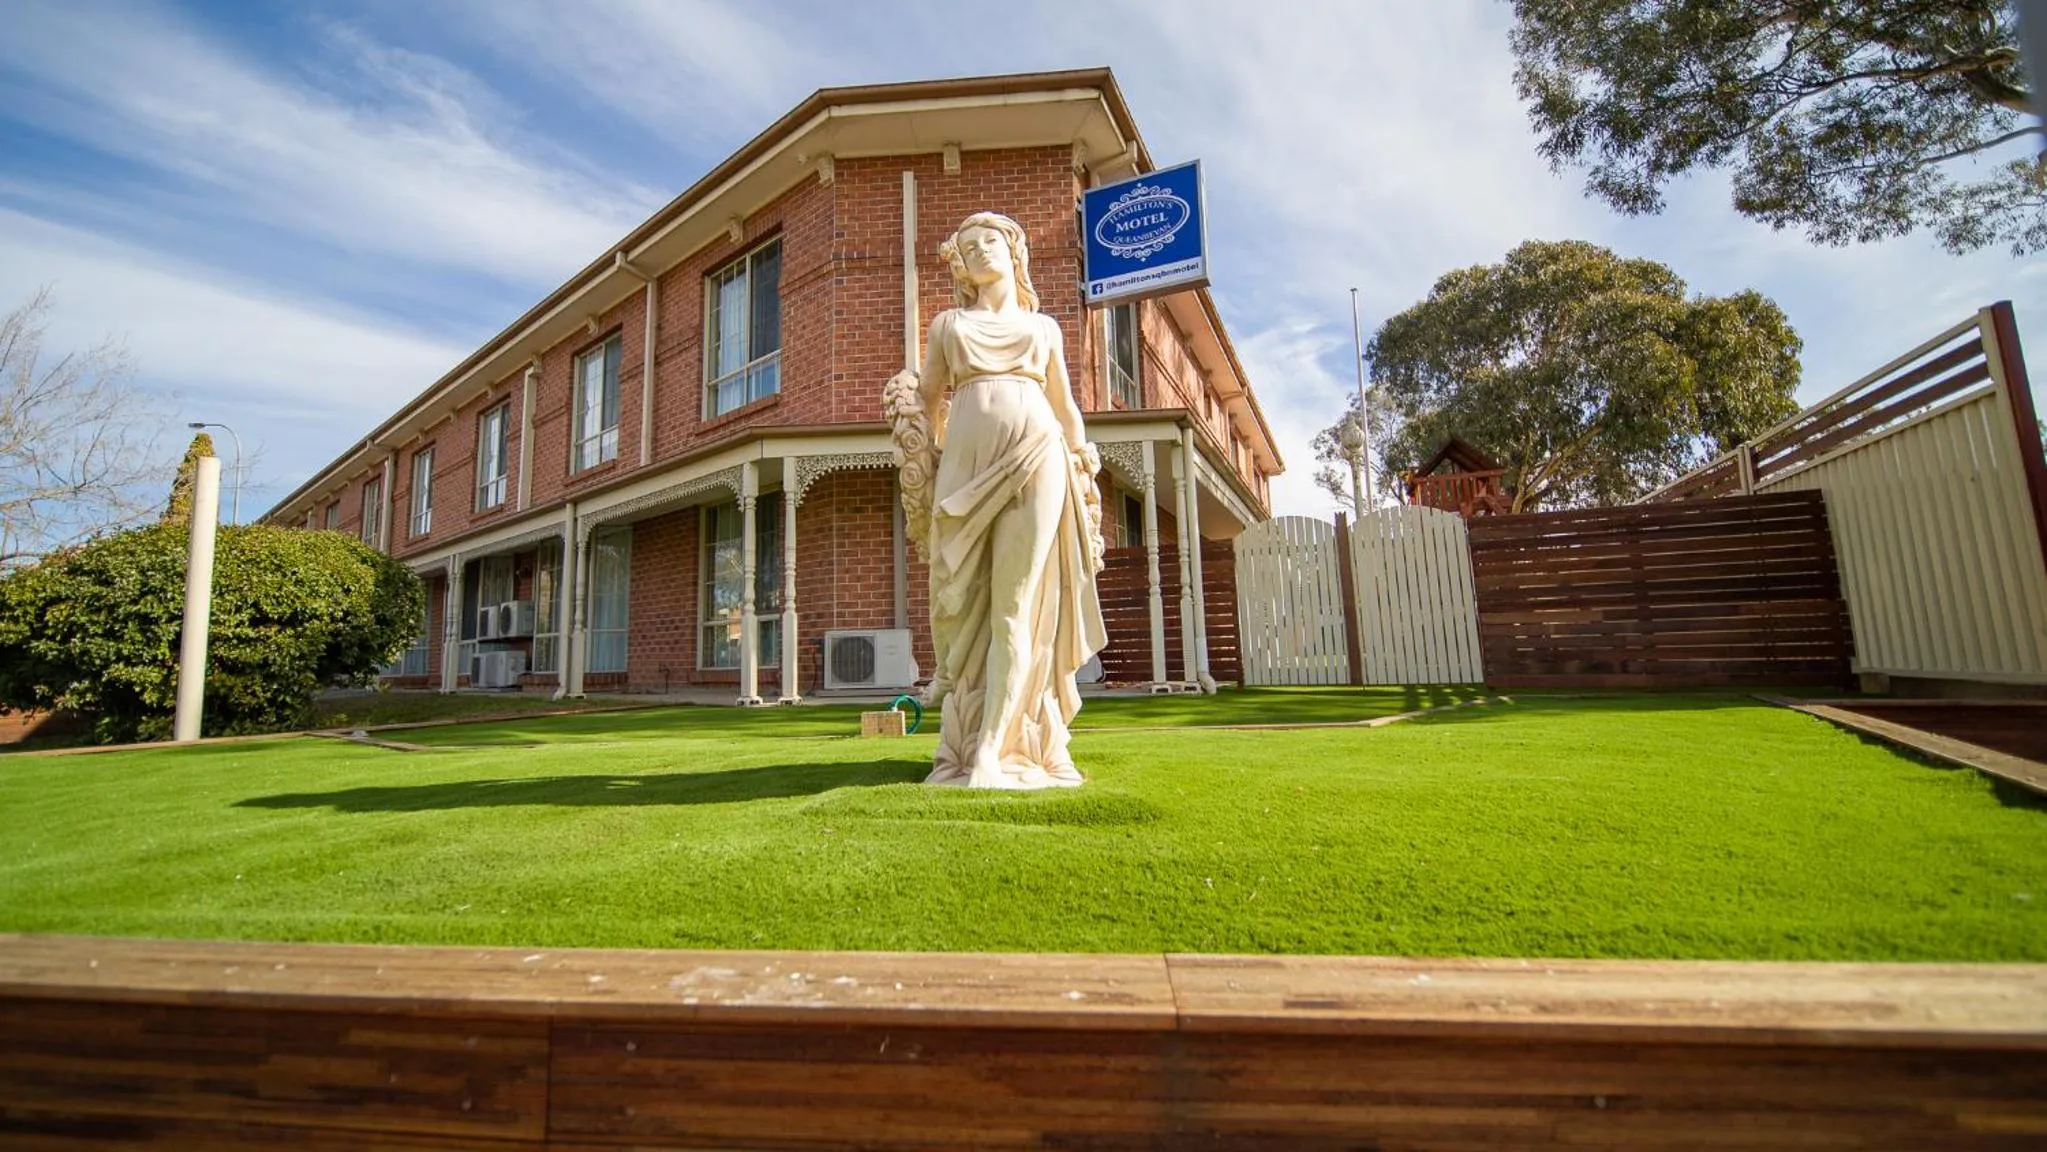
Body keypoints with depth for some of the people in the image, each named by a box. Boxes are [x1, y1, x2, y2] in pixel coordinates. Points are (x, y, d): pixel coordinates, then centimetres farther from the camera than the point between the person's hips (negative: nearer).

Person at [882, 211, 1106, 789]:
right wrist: (922, 457, 3)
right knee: (966, 602, -3)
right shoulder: (947, 325, 22)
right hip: (967, 461, 1)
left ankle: (996, 751, -7)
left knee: (1018, 602, -9)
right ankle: (963, 742, 5)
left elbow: (1066, 406, 21)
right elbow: (927, 399, 17)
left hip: (1036, 459, -1)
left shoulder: (1044, 327, 22)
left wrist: (1082, 471, 13)